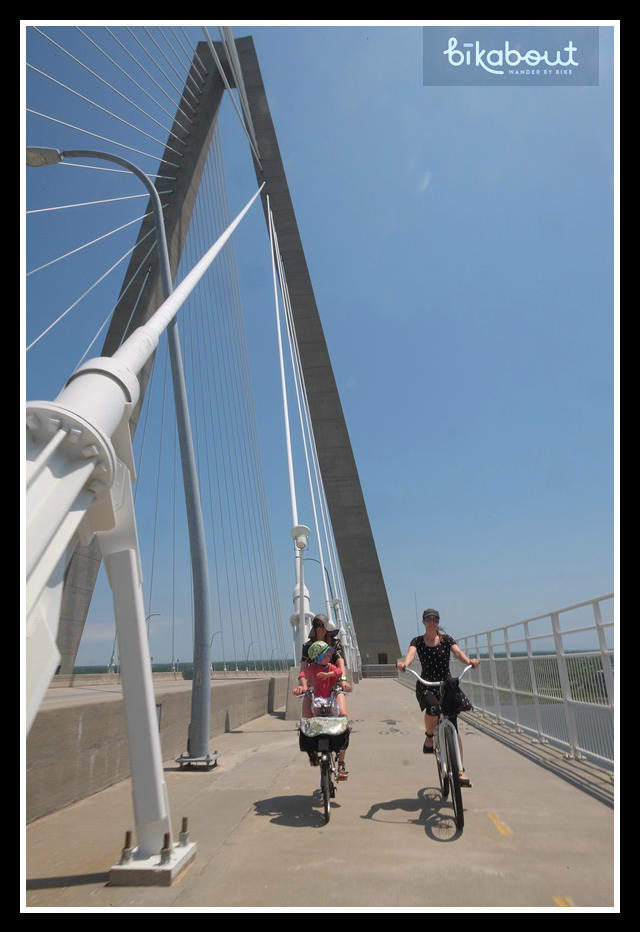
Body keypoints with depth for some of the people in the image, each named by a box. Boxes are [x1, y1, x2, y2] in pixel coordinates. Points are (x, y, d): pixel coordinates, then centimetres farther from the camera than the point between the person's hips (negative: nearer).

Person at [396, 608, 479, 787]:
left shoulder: (446, 639, 5)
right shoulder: (417, 641, 3)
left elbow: (458, 652, -13)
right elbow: (411, 653, -17)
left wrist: (469, 661, -36)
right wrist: (404, 663, -41)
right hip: (426, 686, -1)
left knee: (453, 727, -4)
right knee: (433, 708, -33)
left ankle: (460, 769, 11)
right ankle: (429, 737, -2)